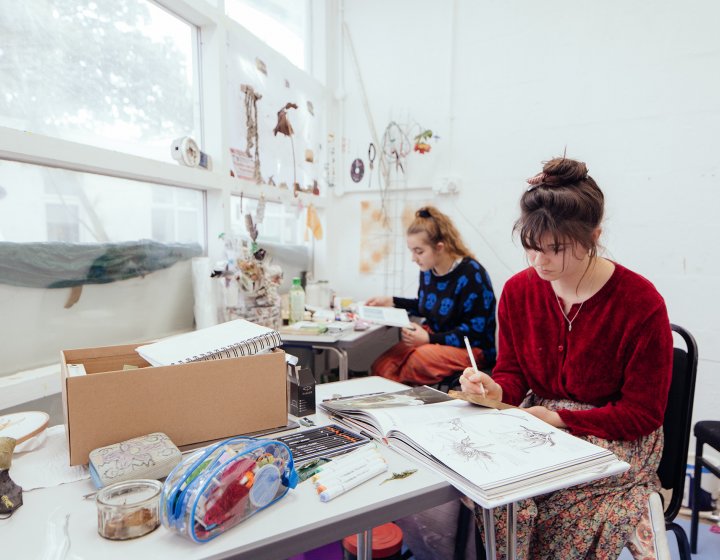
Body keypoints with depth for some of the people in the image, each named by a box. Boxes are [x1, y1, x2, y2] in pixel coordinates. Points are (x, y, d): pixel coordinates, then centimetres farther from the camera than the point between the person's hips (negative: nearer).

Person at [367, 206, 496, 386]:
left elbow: (475, 331, -18)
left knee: (418, 359, -34)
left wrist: (430, 339, -25)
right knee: (380, 367, -16)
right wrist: (392, 302, 11)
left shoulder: (471, 274, -19)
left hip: (471, 348, -6)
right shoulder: (427, 270, 3)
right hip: (433, 339, 6)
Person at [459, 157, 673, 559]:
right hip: (538, 428, 4)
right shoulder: (518, 290, -3)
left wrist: (559, 419, -18)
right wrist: (494, 389, -17)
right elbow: (513, 373, 5)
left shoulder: (642, 303, -14)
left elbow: (643, 413, -9)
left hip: (617, 439, -3)